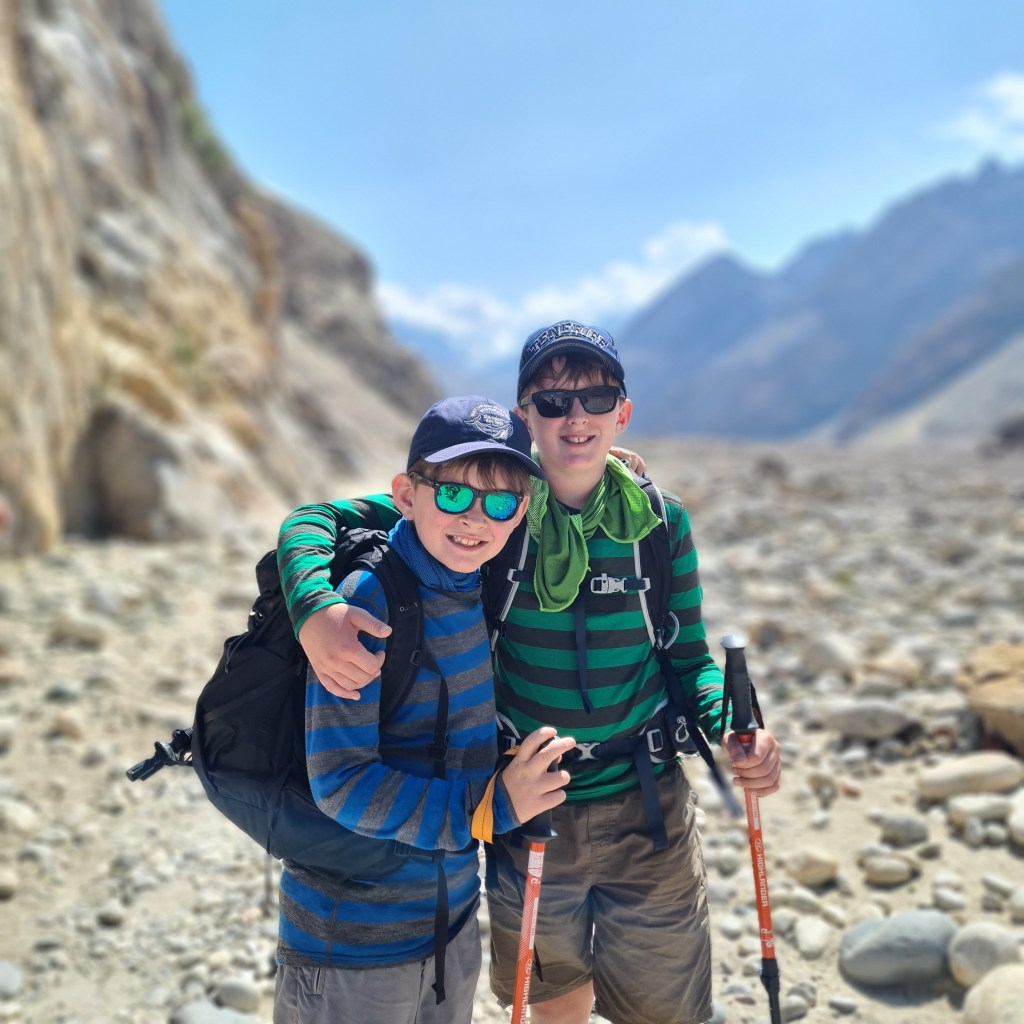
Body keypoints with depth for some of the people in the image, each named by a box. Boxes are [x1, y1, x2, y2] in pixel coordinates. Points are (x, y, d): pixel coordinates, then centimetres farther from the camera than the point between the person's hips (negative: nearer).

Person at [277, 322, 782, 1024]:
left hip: (648, 813, 1)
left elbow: (689, 658, 3)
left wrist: (732, 729, -17)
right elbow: (317, 518, -13)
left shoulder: (662, 521, -6)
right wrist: (316, 611, -34)